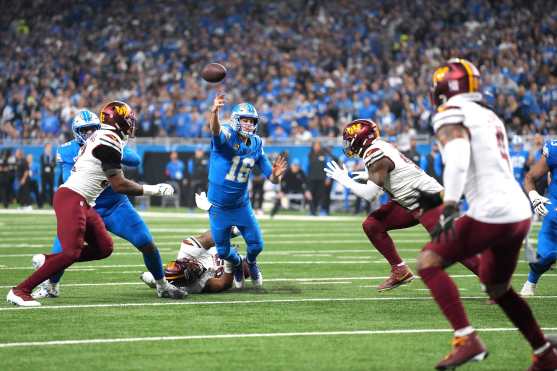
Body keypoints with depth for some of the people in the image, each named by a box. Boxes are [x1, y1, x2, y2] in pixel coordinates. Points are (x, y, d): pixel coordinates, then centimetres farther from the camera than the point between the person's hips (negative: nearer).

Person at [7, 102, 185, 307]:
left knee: (103, 248, 6)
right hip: (71, 198, -10)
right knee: (71, 252, -17)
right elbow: (119, 185, -13)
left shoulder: (98, 137, 16)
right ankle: (20, 291, -13)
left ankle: (49, 261, 13)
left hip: (83, 203, 10)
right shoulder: (110, 141, -13)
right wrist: (152, 189, -6)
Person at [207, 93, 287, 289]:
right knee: (223, 251, 9)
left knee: (256, 245, 7)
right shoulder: (226, 136, -20)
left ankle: (251, 262, 43)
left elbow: (271, 177, -2)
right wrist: (214, 111, -70)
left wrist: (275, 174, -28)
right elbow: (215, 129, -47)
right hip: (219, 206, -3)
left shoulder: (256, 144, -5)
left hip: (241, 204, 3)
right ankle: (237, 264, 45)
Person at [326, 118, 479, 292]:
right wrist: (368, 176, 14)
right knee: (372, 225, 2)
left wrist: (345, 180, -13)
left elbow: (370, 194, -23)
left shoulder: (375, 154, -18)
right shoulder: (381, 147, 10)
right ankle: (400, 271, 10)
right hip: (410, 204, 10)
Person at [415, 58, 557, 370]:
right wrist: (439, 200, 34)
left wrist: (450, 206, -31)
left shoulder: (452, 114, -4)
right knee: (497, 287, 26)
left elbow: (458, 158, -23)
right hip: (520, 212, 9)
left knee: (428, 262, -1)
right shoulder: (490, 117, 23)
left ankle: (468, 340, -12)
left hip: (492, 215, -9)